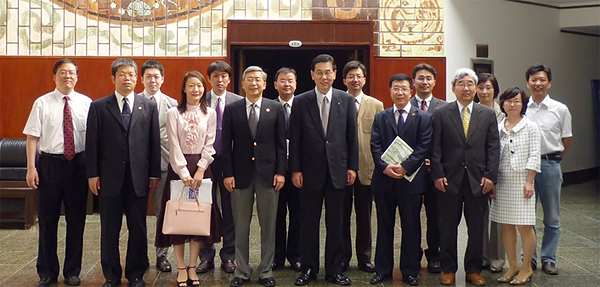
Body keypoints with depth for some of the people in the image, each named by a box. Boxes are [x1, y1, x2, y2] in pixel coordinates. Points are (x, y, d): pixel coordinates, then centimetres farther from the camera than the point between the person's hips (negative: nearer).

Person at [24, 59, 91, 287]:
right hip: (50, 163, -1)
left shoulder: (86, 103, 3)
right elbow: (32, 137, -1)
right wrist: (31, 167, -9)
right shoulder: (42, 103, 1)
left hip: (78, 163, 1)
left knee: (76, 219, 8)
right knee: (47, 219, 8)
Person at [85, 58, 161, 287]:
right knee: (109, 229, 8)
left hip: (139, 177, 1)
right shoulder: (99, 107, 4)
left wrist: (154, 173, 1)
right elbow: (92, 143, 2)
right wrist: (92, 174, -4)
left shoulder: (149, 106, 7)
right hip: (109, 177, 0)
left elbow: (154, 141, 5)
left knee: (138, 229, 8)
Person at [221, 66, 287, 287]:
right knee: (241, 226, 8)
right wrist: (227, 173, -4)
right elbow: (226, 144, 3)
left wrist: (281, 171, -4)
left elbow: (281, 143, 3)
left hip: (268, 173, 0)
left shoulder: (276, 108, 4)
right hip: (241, 173, 0)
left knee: (268, 226, 7)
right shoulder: (232, 109, 4)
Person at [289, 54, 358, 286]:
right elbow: (294, 139, 0)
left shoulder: (346, 100, 4)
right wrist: (295, 169, -5)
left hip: (337, 170, 1)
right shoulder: (300, 102, 1)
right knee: (309, 223, 7)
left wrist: (352, 167, 0)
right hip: (311, 171, -1)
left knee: (335, 223, 8)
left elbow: (352, 136, 5)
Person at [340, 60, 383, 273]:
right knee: (342, 216, 7)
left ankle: (364, 258, 21)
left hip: (366, 168, 1)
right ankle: (343, 257, 20)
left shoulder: (376, 105, 6)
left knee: (364, 216, 9)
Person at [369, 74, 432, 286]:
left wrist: (405, 167, -17)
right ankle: (383, 269, 19)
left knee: (411, 227, 4)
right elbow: (375, 146, 3)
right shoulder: (380, 117, 12)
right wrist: (385, 166, -14)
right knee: (384, 226, 9)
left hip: (411, 179, -2)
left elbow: (424, 147, -5)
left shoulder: (423, 118, 4)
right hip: (384, 180, 2)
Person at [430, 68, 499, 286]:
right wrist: (438, 174, -8)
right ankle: (448, 269, 19)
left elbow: (493, 147, 4)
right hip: (449, 178, -1)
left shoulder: (488, 114, 7)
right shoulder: (441, 113, 3)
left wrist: (490, 175, -4)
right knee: (448, 227, 7)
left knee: (477, 228, 8)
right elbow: (435, 148, 0)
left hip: (478, 179, 2)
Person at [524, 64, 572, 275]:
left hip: (550, 165, 0)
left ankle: (549, 259, 20)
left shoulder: (560, 109, 2)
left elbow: (567, 141, 9)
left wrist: (552, 158, 7)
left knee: (552, 218, 8)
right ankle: (529, 258, 19)